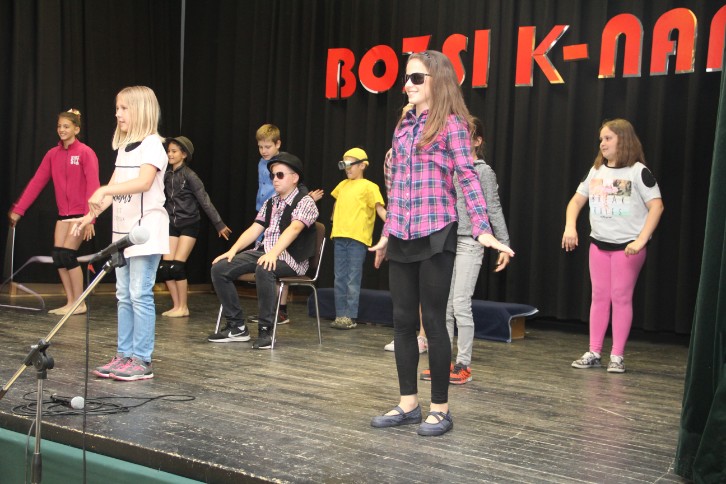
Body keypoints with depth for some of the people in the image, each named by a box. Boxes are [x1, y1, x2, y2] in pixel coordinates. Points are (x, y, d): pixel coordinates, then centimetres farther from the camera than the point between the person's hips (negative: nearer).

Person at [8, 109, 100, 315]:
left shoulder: (85, 153, -12)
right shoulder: (53, 154, 6)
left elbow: (93, 185, -17)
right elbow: (37, 182, 4)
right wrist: (18, 209, 0)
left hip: (80, 213, -6)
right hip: (63, 213, 6)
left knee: (67, 254, -10)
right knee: (57, 256, 1)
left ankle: (79, 304, 2)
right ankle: (70, 302, 11)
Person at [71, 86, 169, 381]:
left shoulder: (152, 144, -10)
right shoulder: (124, 147, 16)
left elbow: (144, 181, -26)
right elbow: (114, 187, 17)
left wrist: (104, 190, -33)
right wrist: (92, 214, 8)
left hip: (146, 229, -9)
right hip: (123, 229, 9)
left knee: (140, 295, -7)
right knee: (124, 296, 10)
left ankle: (142, 361, -2)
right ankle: (124, 355, 17)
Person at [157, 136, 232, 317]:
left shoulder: (189, 175, -10)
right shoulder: (167, 175, 5)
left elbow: (205, 201, -11)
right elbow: (164, 200, 12)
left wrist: (219, 224, -12)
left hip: (188, 225, -5)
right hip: (172, 225, 5)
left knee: (177, 266, -10)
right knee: (165, 267, -1)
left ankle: (183, 307, 3)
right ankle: (176, 306, 10)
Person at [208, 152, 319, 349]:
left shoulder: (305, 202, -6)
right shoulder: (270, 203, 18)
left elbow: (294, 229, -23)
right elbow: (254, 229, 14)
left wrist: (274, 253, -38)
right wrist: (233, 250, -3)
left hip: (290, 258, -7)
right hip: (263, 252, 8)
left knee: (264, 270, -40)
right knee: (219, 268, -8)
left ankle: (265, 330, -28)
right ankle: (236, 327, -3)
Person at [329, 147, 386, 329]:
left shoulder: (368, 186, -3)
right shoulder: (343, 185, 17)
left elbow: (380, 209, -10)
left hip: (357, 239, -6)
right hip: (339, 237, 6)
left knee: (353, 280, -3)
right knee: (340, 279, 9)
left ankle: (350, 317, 2)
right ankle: (340, 315, 15)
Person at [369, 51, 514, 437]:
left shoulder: (451, 124, -4)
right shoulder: (403, 125, 15)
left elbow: (467, 178, -10)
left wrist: (483, 230, -19)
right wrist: (387, 233, 21)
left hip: (435, 234, -6)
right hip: (401, 237, 7)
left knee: (433, 321, -1)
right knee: (403, 321, 8)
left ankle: (440, 409, 12)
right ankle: (408, 404, 20)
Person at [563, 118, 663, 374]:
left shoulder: (638, 171, -9)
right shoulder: (596, 171, 8)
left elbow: (656, 206, -14)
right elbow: (576, 201, 11)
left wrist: (641, 240, -21)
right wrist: (570, 227, -6)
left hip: (627, 246, -5)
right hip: (598, 243, 5)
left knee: (621, 298, -1)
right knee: (599, 297, 8)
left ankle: (617, 356, 5)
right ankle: (594, 353, 13)